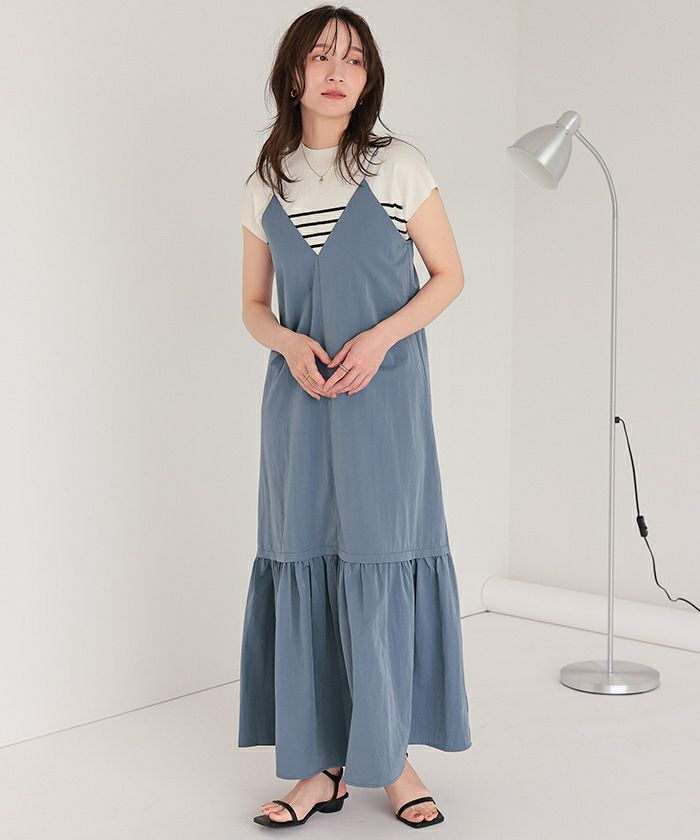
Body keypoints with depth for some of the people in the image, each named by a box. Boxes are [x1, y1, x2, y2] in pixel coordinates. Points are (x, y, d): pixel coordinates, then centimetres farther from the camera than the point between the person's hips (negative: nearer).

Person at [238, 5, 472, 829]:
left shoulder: (398, 167, -1)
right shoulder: (264, 187, 7)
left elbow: (449, 274, 2)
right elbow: (253, 304, 14)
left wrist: (380, 337, -13)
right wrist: (290, 344, -8)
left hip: (384, 396, -3)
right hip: (299, 398, 3)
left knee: (382, 563, -1)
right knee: (302, 565, 3)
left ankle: (394, 758, 14)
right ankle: (322, 766, 14)